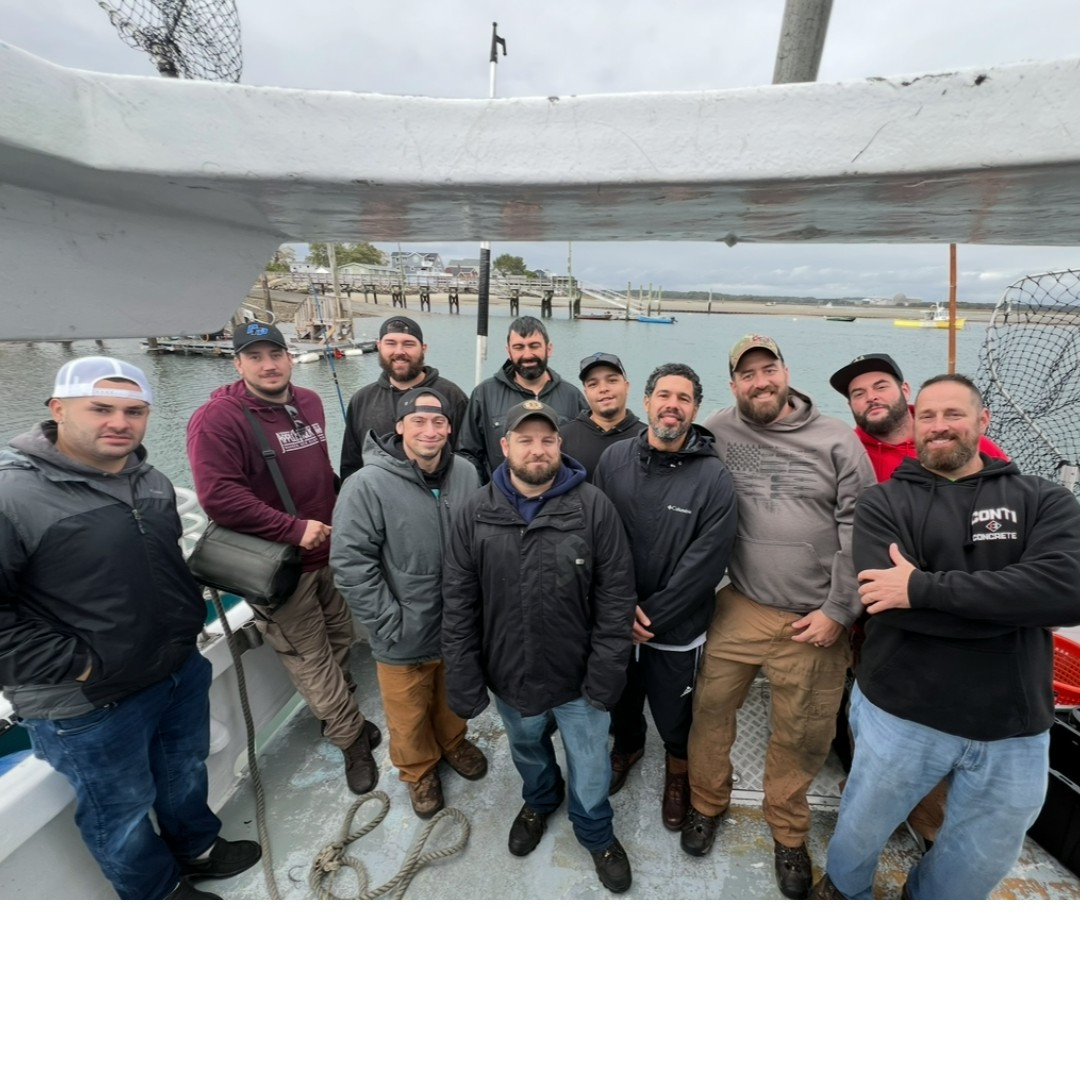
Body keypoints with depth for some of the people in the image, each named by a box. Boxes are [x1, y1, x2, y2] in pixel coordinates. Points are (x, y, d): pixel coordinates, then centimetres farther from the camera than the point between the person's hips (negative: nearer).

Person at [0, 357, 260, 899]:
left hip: (182, 671, 7)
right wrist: (72, 666, -21)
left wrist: (189, 614, 9)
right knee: (121, 811, 17)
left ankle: (197, 847, 53)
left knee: (185, 771, 27)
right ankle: (161, 892, 42)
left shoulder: (152, 482, 2)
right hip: (88, 704, -6)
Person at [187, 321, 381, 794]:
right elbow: (217, 496, -23)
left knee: (340, 641, 18)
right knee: (311, 658, 3)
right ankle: (354, 741, 21)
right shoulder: (217, 418, -14)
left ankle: (340, 718, 41)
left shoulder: (309, 403, 8)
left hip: (330, 550, 7)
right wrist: (294, 529, -24)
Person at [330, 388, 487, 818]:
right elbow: (349, 562, -18)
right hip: (405, 635, -3)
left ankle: (453, 742, 57)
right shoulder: (368, 484, -20)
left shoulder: (466, 474, -7)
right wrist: (390, 622, -17)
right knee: (410, 714, 19)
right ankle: (419, 769, 48)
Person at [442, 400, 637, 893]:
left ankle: (596, 833, 48)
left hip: (577, 677, -2)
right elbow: (458, 602, -6)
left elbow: (616, 594, -12)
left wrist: (606, 672, -14)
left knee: (589, 767, 16)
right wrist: (463, 678, -6)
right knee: (527, 750, 28)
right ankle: (538, 800, 61)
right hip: (508, 673, 2)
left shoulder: (594, 506, -15)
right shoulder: (477, 512, -9)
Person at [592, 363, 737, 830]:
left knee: (673, 717, 17)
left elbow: (705, 564, -17)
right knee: (620, 702, 25)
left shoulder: (713, 477, -15)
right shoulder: (614, 459, -7)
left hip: (677, 630, -2)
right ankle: (627, 746, 58)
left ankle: (678, 768, 50)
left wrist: (652, 616, -16)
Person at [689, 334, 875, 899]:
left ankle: (787, 832, 38)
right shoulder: (719, 431, 1)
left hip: (814, 621, 0)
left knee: (801, 735, 12)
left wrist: (838, 611, -6)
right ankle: (706, 803, 36)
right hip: (741, 609, 1)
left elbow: (859, 530, -2)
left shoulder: (837, 439, -1)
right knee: (710, 707, 8)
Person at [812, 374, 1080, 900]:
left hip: (1013, 728, 2)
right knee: (860, 832, 19)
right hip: (900, 713, -1)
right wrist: (1013, 603, -18)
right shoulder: (883, 503, -4)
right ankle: (843, 890, 51)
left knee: (982, 864, 22)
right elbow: (886, 601, -20)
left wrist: (924, 587, -25)